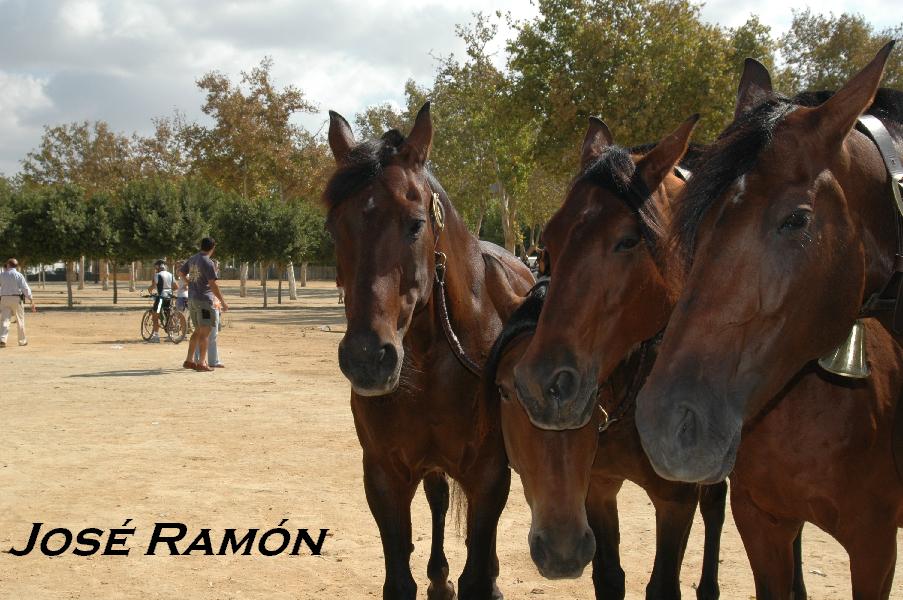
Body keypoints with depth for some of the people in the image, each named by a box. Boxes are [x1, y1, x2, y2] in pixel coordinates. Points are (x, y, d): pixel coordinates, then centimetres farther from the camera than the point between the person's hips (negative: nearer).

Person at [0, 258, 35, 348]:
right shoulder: (19, 275, -4)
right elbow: (25, 288, -9)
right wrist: (31, 300, -10)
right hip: (17, 298, -1)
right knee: (20, 320, 10)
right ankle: (22, 340, 19)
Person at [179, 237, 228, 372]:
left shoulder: (192, 259, 10)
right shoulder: (208, 263, -15)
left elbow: (181, 272, 24)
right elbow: (213, 284, -18)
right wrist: (223, 301, -13)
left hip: (191, 299, 8)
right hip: (204, 300, -8)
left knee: (198, 331, 17)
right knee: (205, 332, -5)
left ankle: (189, 360, 17)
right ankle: (201, 363, -7)